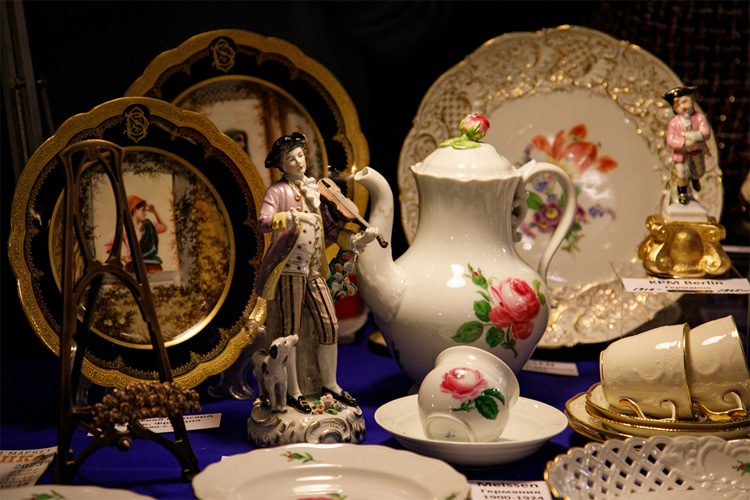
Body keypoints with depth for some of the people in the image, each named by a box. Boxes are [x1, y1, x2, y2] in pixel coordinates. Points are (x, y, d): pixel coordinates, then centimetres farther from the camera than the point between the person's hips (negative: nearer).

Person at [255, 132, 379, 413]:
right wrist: (294, 216, -32)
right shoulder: (278, 191, -3)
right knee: (290, 330, 0)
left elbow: (331, 230, 16)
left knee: (329, 326, 6)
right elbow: (263, 222, -20)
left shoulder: (313, 190, 17)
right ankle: (292, 392, 11)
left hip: (314, 272, 6)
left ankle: (330, 385, 21)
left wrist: (358, 239, 1)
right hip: (289, 271, -6)